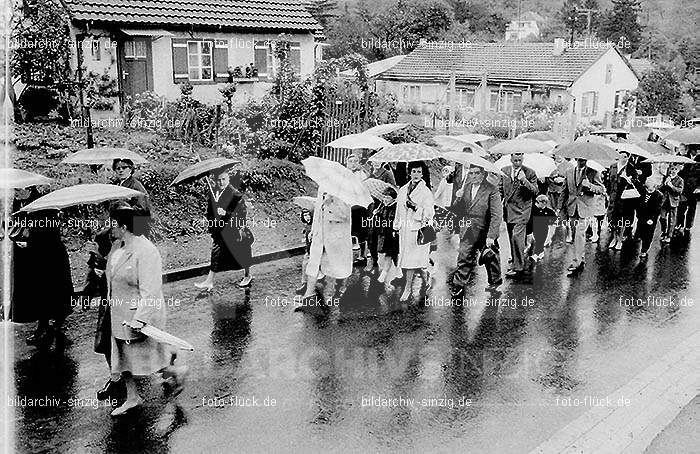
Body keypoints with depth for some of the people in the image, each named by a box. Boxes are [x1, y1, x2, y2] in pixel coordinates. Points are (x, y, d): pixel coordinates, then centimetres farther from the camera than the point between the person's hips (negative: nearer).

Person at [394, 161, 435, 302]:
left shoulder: (426, 192, -6)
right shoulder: (402, 190, 10)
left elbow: (428, 215, -10)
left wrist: (415, 207, -23)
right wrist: (396, 227, 18)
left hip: (418, 229, -5)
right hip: (404, 229, 6)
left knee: (411, 259, -6)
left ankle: (408, 288, 4)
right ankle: (425, 278, 30)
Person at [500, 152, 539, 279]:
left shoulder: (530, 173, -5)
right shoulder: (504, 171, 8)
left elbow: (535, 191, -8)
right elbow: (501, 190, 17)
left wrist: (525, 181, -21)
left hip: (522, 209, -5)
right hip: (508, 208, 5)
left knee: (517, 236, -15)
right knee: (512, 238, 12)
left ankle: (518, 267, -9)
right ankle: (519, 263, 26)